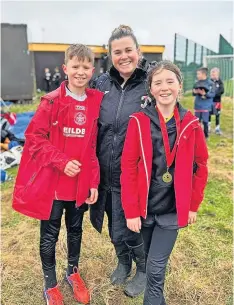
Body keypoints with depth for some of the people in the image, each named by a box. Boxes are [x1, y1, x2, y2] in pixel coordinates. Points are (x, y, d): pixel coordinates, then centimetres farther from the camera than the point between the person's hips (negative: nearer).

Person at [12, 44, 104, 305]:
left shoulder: (97, 102, 0)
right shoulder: (52, 101, -9)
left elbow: (93, 146, 4)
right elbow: (34, 138, -9)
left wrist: (94, 181, 1)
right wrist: (61, 161, -19)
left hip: (81, 183, 3)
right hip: (51, 182, -3)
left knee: (75, 230, 21)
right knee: (49, 236, 12)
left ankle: (73, 272, 45)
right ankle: (50, 284, 35)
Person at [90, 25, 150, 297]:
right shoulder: (101, 83, 2)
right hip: (106, 173, 4)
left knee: (132, 230, 11)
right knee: (114, 227, 22)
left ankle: (143, 269, 43)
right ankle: (123, 262, 52)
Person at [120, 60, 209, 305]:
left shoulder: (190, 124, -5)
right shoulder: (138, 121, -10)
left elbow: (200, 166, 4)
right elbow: (128, 168, -10)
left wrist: (193, 205, 4)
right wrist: (130, 210, -11)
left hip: (173, 208, 0)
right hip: (144, 206, 1)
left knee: (156, 268, 2)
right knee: (150, 260, 21)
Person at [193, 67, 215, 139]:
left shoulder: (210, 83, -9)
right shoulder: (197, 83, 4)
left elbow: (213, 94, -12)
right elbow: (194, 92, 10)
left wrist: (205, 94, -24)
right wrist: (194, 92, -12)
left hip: (206, 106, -4)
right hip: (198, 105, 4)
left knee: (205, 121, 1)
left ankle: (206, 135, 16)